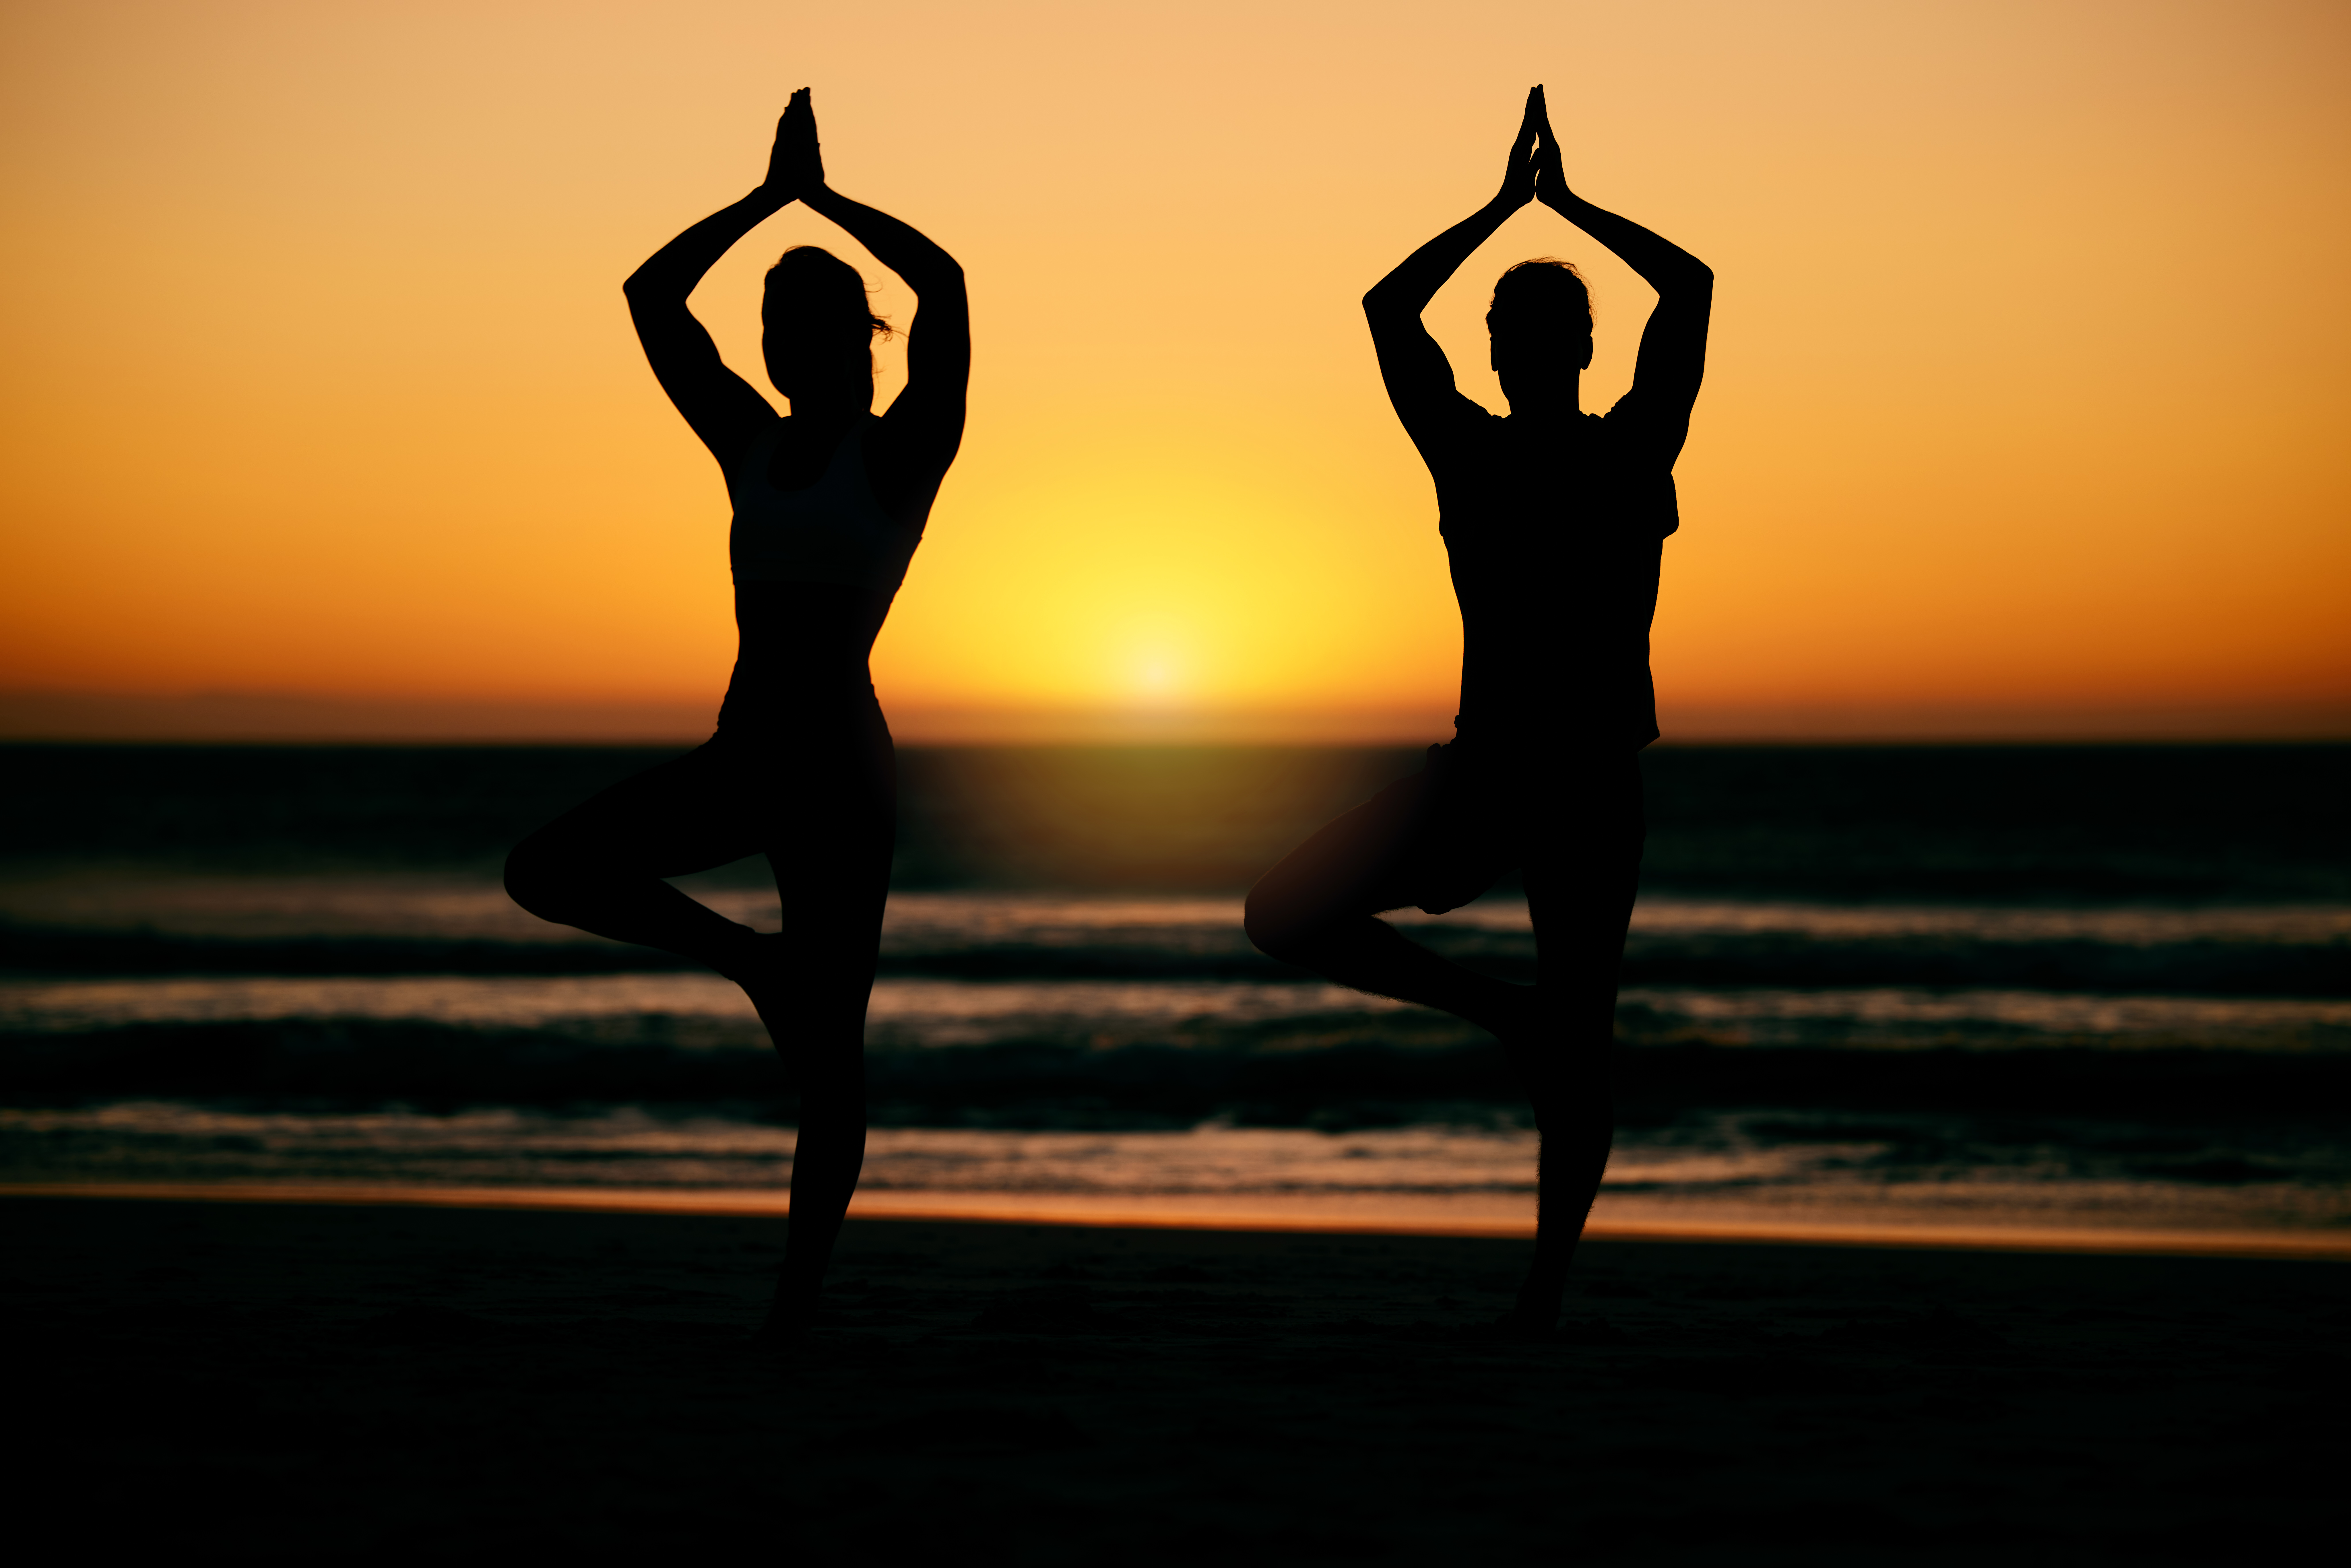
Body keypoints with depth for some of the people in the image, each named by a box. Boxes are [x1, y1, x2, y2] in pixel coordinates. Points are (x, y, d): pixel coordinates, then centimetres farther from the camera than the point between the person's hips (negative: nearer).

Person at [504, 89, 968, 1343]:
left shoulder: (905, 450, -4)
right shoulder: (754, 444, 10)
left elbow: (943, 281, -19)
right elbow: (651, 294, 10)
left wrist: (825, 198, -6)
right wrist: (772, 194, 9)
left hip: (843, 777, -5)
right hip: (740, 761, 6)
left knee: (827, 1062, 0)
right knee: (544, 871, -9)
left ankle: (796, 1302, 12)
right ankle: (748, 958, 9)